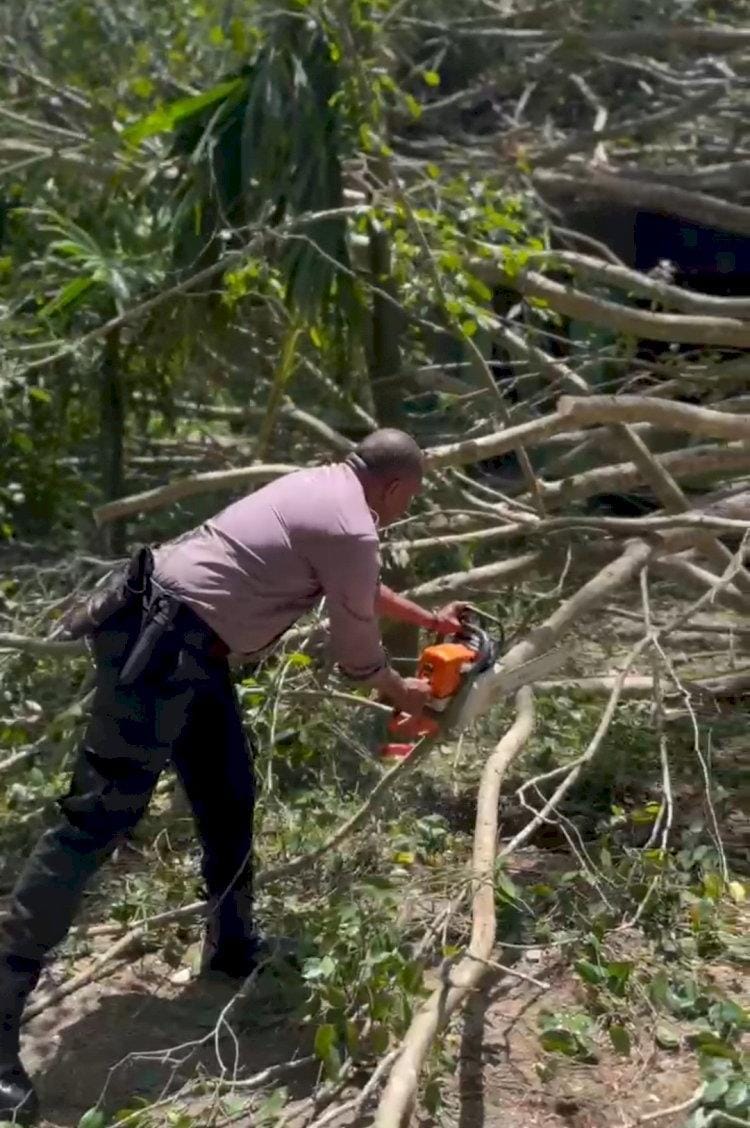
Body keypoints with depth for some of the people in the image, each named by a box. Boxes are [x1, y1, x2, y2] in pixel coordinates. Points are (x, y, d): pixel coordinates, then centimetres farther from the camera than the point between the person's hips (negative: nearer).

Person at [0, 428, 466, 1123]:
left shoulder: (323, 489, 16)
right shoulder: (350, 529, -12)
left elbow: (361, 587, 34)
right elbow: (357, 655, -1)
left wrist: (430, 622, 45)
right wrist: (403, 694, 20)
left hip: (188, 642, 10)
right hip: (163, 640, -10)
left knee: (228, 799, 17)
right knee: (100, 817, -11)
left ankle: (233, 948, 32)